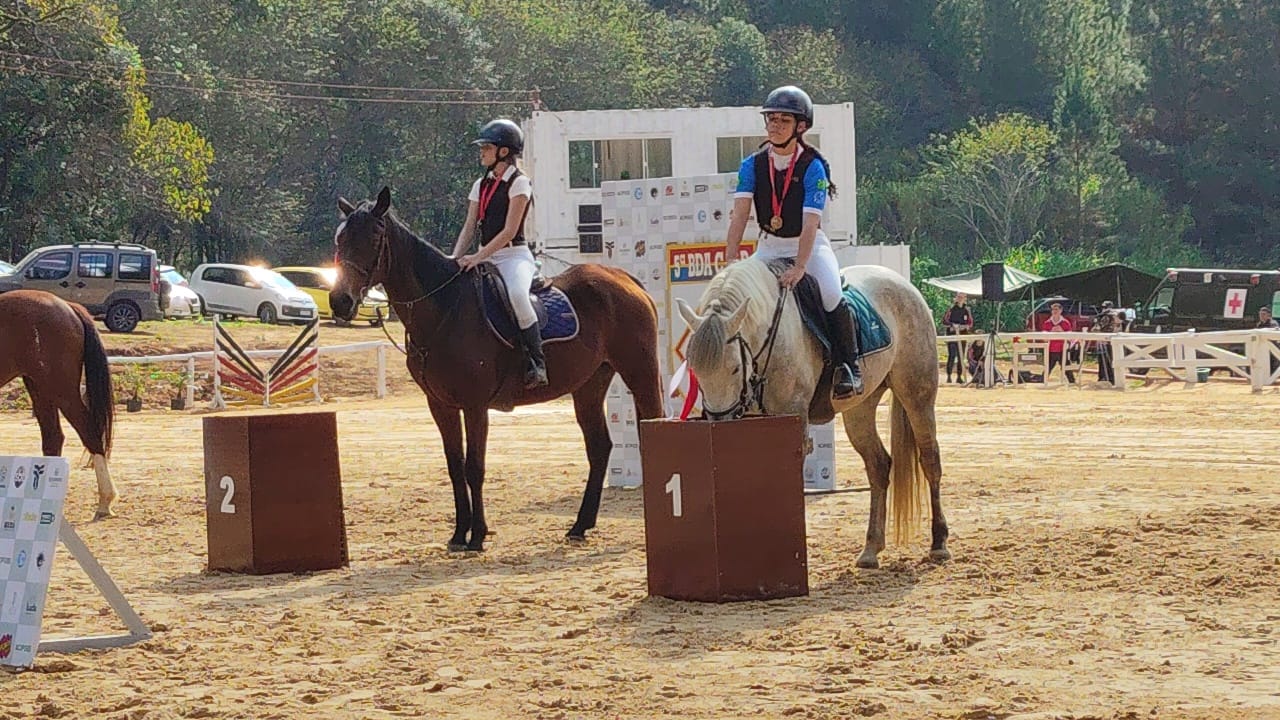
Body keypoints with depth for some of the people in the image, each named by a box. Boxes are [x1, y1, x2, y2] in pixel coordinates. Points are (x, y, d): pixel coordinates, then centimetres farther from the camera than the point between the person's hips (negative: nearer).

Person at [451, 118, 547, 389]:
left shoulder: (519, 183, -6)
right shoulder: (481, 185, 15)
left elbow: (509, 231, -14)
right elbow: (469, 228, 11)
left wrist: (477, 257, -22)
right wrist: (455, 259, -6)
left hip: (514, 256, -8)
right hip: (486, 258, 8)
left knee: (516, 293, -37)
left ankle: (536, 363, -30)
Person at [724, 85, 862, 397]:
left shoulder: (813, 167, -16)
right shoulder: (753, 165, -6)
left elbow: (810, 223, -24)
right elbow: (740, 215, -14)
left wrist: (799, 268, -34)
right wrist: (731, 261, -27)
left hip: (809, 244, -4)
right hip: (769, 246, 4)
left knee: (831, 294, -26)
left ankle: (848, 366, -11)